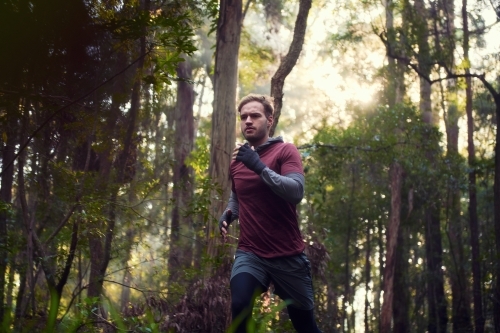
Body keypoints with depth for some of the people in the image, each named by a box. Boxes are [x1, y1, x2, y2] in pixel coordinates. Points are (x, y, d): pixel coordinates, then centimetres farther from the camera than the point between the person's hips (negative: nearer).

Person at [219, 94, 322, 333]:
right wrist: (228, 214, 4)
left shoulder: (285, 151, -6)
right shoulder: (236, 160, 7)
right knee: (239, 307, -27)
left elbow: (296, 192, -23)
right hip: (250, 253, 3)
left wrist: (259, 166, -31)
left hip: (288, 256, -2)